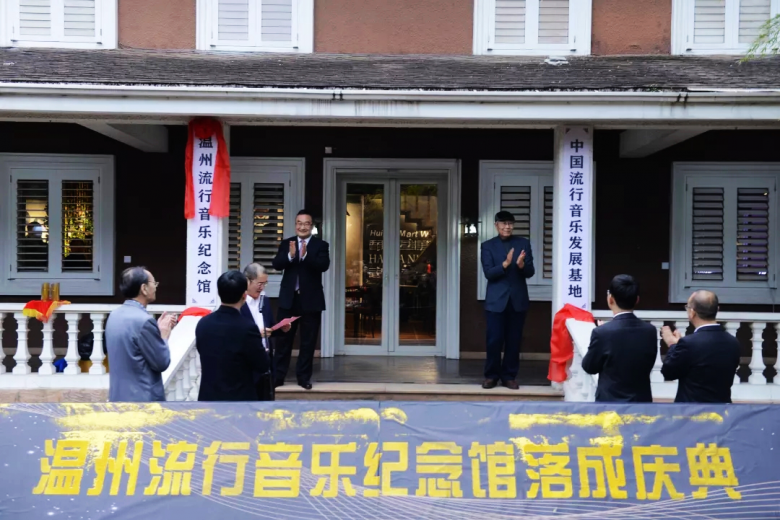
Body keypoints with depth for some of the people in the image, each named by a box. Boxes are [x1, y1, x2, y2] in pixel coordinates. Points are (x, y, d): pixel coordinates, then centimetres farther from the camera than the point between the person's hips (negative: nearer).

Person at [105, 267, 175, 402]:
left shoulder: (115, 315, 6)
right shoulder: (144, 320, -21)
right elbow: (162, 363, -15)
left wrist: (158, 329, 12)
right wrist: (164, 335, -1)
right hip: (143, 399, -9)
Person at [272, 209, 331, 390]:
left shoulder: (321, 245, -1)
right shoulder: (286, 243, 6)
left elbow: (324, 265, -17)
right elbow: (276, 265, -7)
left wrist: (306, 255, -32)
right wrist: (290, 255, -26)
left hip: (311, 299, -1)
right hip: (288, 298, 2)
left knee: (308, 341, 6)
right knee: (283, 338, 7)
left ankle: (304, 376, 16)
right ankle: (278, 375, 14)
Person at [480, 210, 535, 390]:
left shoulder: (523, 243, 5)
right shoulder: (488, 246, 1)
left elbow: (530, 272, 0)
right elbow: (488, 273, -9)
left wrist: (521, 265, -22)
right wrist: (505, 264, -25)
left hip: (518, 300, 2)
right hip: (496, 300, -2)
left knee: (514, 340, 7)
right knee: (494, 340, 0)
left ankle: (509, 376, 18)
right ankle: (491, 375, 14)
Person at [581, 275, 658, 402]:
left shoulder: (602, 332, -18)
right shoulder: (650, 331, -4)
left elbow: (589, 367, -2)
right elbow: (648, 365, 9)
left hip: (610, 404, -4)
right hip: (642, 402, 4)